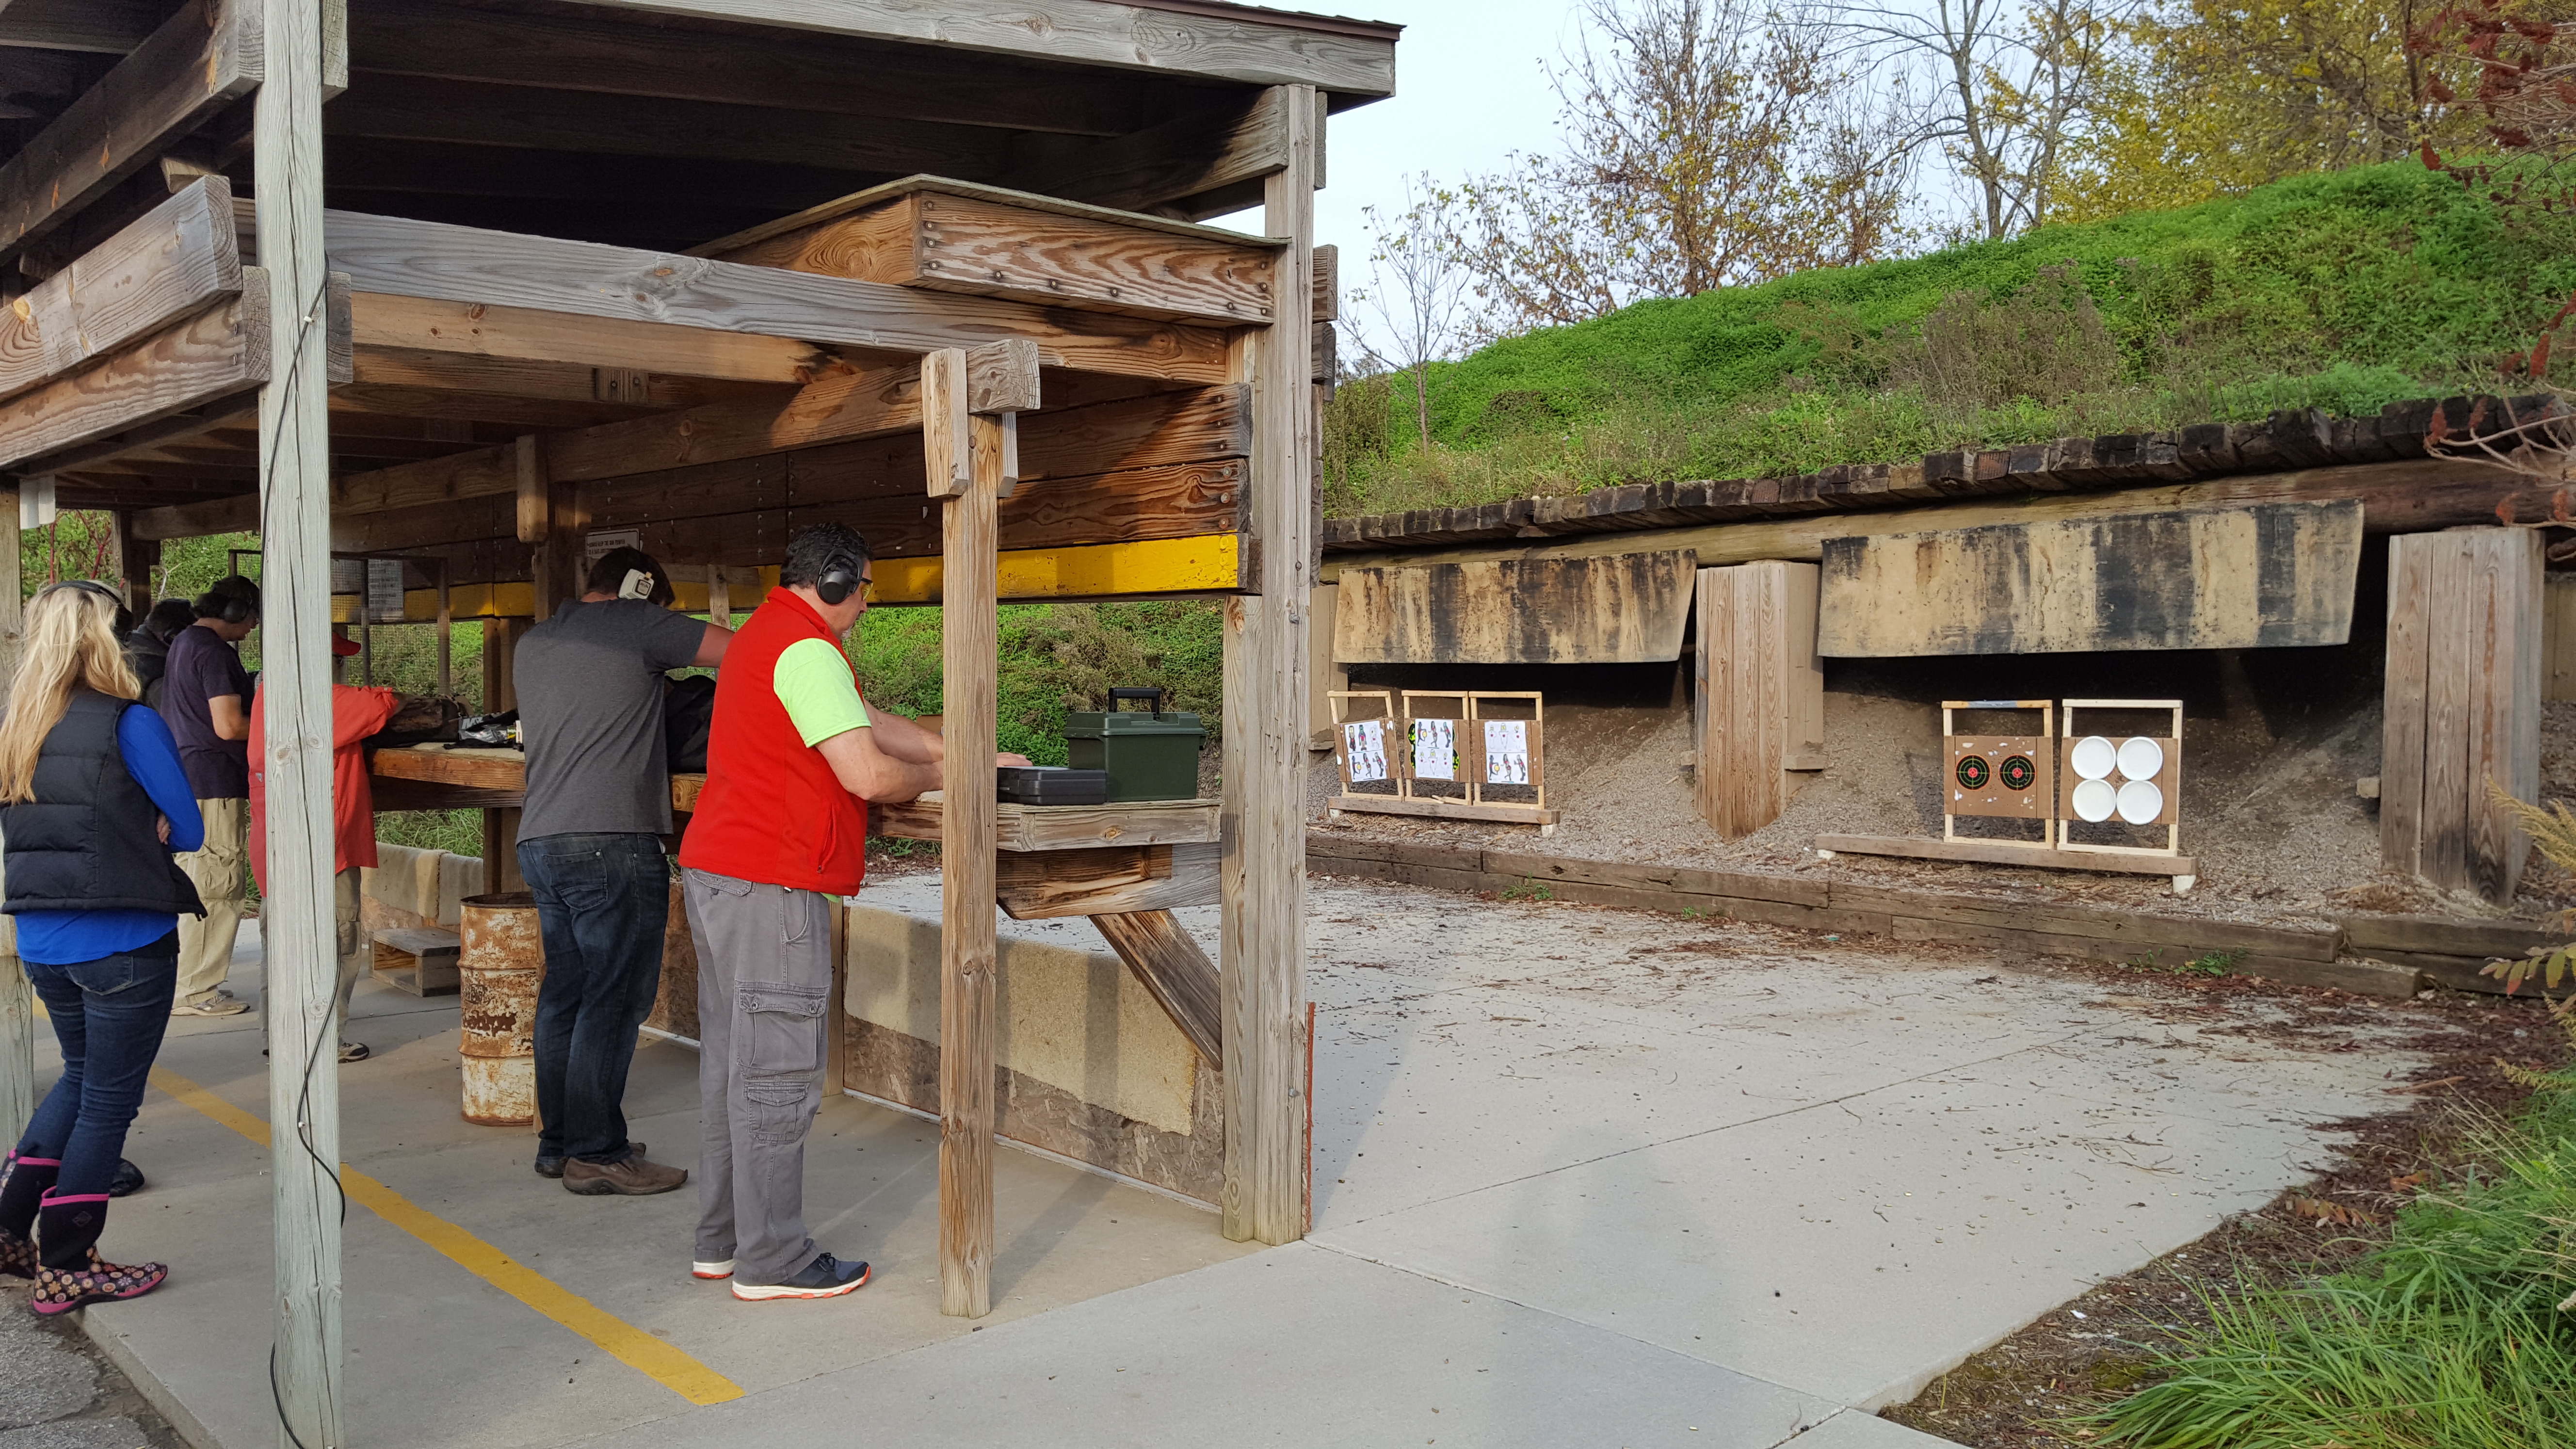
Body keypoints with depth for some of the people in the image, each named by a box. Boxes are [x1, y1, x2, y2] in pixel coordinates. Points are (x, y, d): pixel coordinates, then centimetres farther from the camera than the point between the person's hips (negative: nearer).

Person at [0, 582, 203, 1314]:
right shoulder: (129, 724, -14)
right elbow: (188, 830, -8)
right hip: (124, 944, -7)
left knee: (82, 1076, 26)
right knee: (109, 1099, 6)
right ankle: (65, 1267, 14)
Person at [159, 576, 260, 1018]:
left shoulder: (183, 642, 18)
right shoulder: (214, 652, -14)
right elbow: (229, 726, -20)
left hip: (187, 779, 11)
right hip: (215, 783, -11)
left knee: (196, 884, 16)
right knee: (220, 888, -5)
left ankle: (182, 982, 22)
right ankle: (194, 991, -1)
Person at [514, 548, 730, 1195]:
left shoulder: (531, 644, 20)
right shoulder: (635, 624, -2)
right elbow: (740, 650, -4)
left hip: (540, 839, 8)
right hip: (611, 840, -8)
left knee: (565, 995, 13)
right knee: (614, 1000, -4)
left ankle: (558, 1141, 19)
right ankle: (596, 1155, -1)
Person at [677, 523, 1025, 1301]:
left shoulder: (764, 636, 20)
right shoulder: (806, 650, -14)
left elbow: (871, 724, 23)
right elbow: (868, 774, -20)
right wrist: (937, 777, 0)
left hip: (716, 870, 11)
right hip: (768, 884, -11)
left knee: (731, 1057, 13)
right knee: (778, 1069, -5)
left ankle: (722, 1240, 21)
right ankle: (771, 1259, 1)